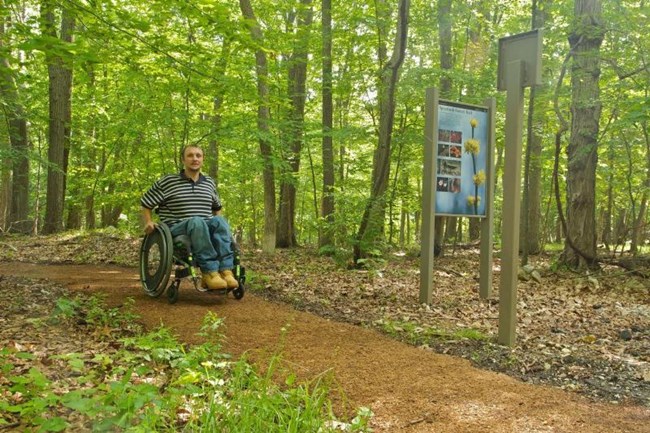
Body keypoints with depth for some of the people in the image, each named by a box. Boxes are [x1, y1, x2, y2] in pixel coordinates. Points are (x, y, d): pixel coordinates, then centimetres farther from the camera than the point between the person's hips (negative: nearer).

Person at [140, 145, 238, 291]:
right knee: (197, 221, -38)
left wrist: (218, 226, 16)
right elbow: (146, 203, 13)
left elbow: (217, 207, 33)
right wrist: (149, 222, -2)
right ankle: (209, 272, -44)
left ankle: (225, 270, -42)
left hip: (205, 230, 4)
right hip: (177, 230, -3)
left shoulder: (210, 183, 18)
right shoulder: (167, 181, 5)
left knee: (219, 221, -32)